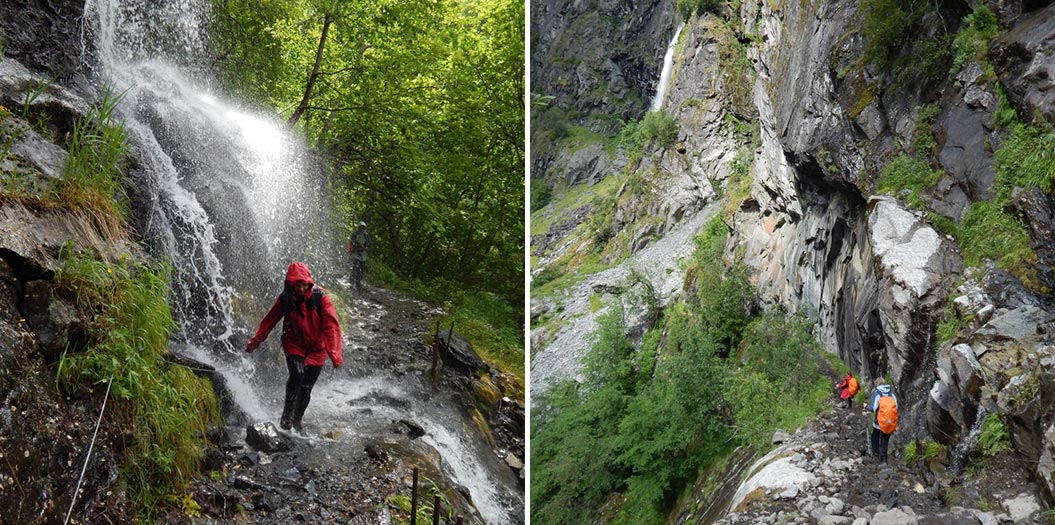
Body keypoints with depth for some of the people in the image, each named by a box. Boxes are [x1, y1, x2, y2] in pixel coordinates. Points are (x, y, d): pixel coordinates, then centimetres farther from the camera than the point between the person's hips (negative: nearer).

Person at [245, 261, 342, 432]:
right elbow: (270, 319, 6)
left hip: (316, 348, -1)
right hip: (294, 345, 1)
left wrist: (335, 354, -35)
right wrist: (256, 340, 14)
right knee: (297, 374, -25)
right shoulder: (285, 299, -11)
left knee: (306, 387, 1)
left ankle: (297, 418, 26)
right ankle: (287, 411, -3)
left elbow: (331, 326, -25)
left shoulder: (321, 298, -19)